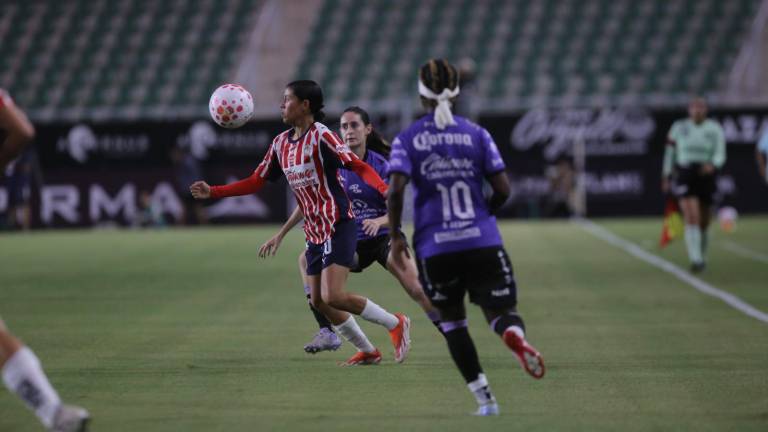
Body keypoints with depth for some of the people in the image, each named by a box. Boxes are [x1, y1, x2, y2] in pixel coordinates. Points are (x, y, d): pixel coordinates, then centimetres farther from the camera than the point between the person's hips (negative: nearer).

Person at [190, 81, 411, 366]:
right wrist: (213, 192, 10)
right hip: (314, 232, 8)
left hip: (337, 226, -8)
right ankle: (367, 351, 21)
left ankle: (395, 324, 1)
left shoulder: (320, 136, -13)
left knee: (333, 297, -18)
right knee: (319, 302, 8)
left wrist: (384, 190, -37)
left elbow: (358, 166, -20)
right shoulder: (281, 143, 10)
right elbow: (256, 182, 16)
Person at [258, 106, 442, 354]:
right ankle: (327, 333, -25)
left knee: (418, 290, -23)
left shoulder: (380, 166, -12)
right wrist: (280, 235, 7)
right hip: (352, 243, 3)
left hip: (384, 238, -3)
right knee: (307, 260, -21)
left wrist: (379, 221, -37)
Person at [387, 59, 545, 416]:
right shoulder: (475, 133, 4)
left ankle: (484, 397, 9)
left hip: (434, 247, 0)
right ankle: (515, 334, -33)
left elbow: (396, 190, -12)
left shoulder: (407, 139, 1)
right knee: (500, 310, 6)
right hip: (483, 241, 0)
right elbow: (502, 189, 0)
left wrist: (395, 237, 0)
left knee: (452, 321, 16)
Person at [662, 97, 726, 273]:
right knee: (692, 217, -19)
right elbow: (670, 153, 8)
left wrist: (712, 165, -29)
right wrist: (666, 178, 9)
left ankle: (701, 256, 40)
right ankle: (696, 260, -23)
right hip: (684, 176, -2)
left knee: (704, 221, 13)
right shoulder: (679, 128, 1)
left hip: (706, 175, 2)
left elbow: (720, 155, -7)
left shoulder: (715, 129, 0)